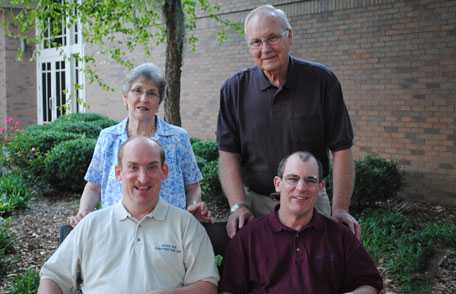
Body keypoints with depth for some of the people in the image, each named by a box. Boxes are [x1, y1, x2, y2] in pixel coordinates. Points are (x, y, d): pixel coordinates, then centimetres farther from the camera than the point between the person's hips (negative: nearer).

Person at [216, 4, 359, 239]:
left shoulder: (322, 81, -7)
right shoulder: (234, 89, -3)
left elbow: (341, 148, -7)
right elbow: (228, 154, -4)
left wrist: (340, 209, -13)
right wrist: (238, 206, -16)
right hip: (254, 202, 1)